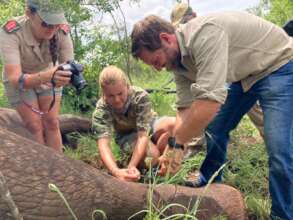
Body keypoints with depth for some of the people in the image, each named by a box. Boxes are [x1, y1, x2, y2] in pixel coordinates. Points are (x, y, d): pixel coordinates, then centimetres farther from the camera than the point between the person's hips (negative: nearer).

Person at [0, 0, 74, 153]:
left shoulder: (62, 31, -30)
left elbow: (69, 65, -25)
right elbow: (14, 79, -45)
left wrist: (74, 74, -51)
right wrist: (47, 76, -63)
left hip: (49, 77, 2)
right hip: (19, 81, -2)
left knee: (52, 123, -4)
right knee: (34, 126, -7)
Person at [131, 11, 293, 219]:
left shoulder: (205, 34, -36)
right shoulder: (177, 57, -7)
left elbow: (210, 101, -42)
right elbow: (186, 107, -5)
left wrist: (175, 142, -29)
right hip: (244, 75, 9)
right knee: (214, 128, 11)